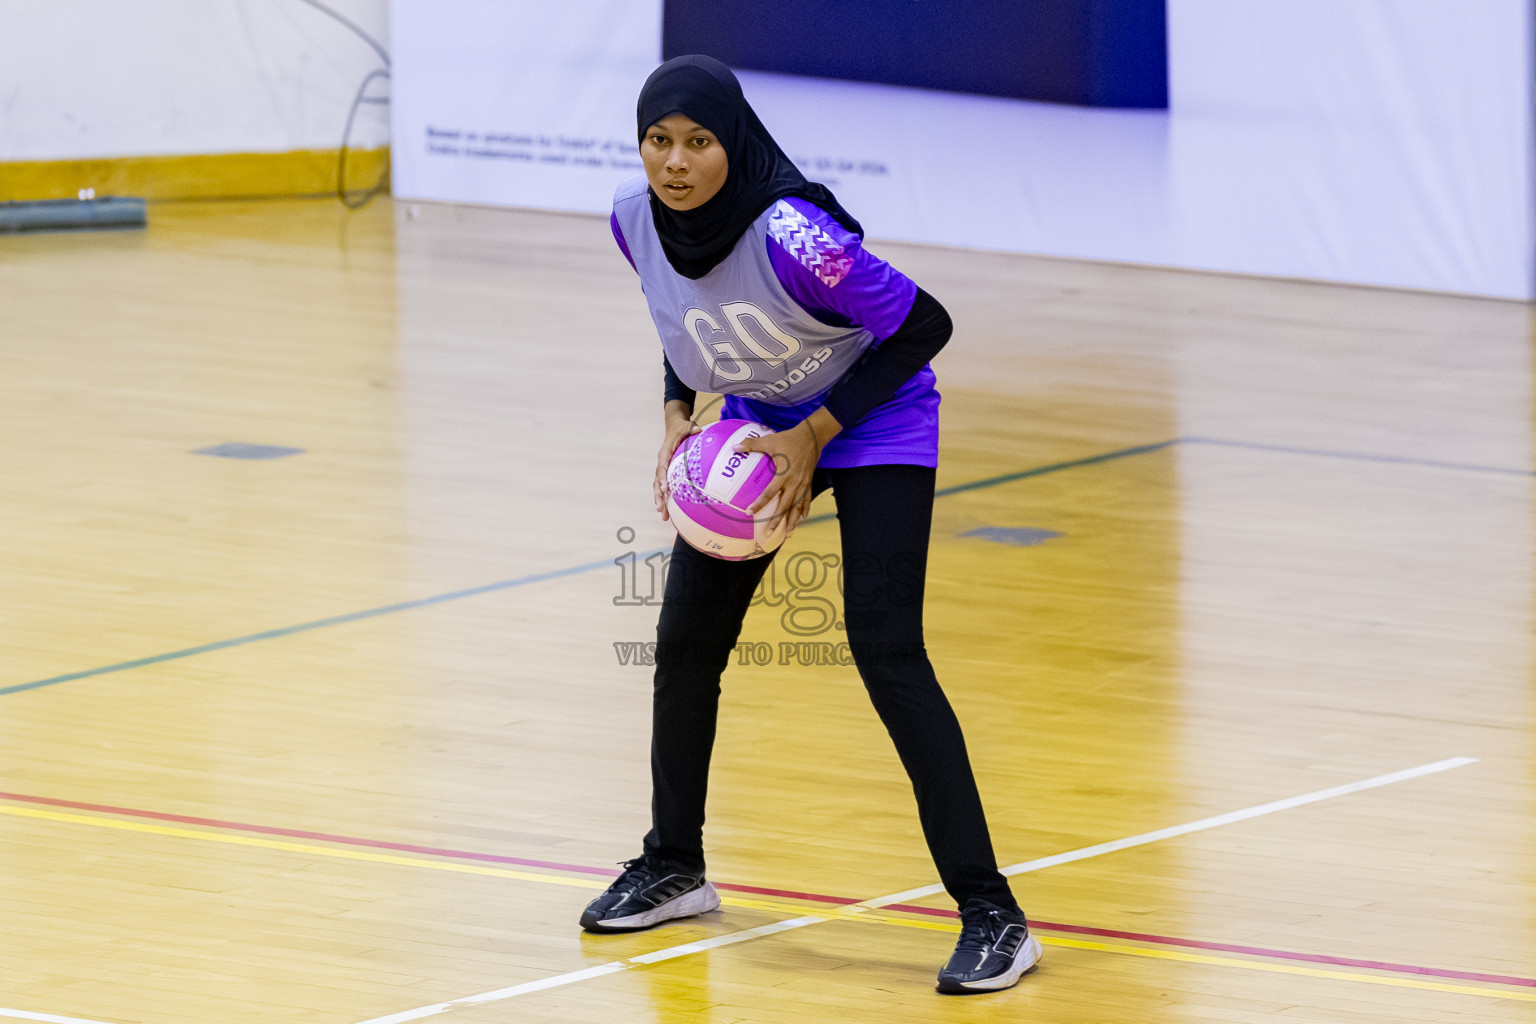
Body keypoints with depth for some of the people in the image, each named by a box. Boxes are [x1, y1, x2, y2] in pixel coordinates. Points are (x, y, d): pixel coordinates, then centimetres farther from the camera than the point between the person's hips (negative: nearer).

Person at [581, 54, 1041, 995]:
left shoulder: (788, 234, -35)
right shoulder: (638, 220, -15)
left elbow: (923, 325, -24)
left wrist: (816, 434, -24)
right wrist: (677, 414, -6)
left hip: (875, 428, -7)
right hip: (756, 424, 7)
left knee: (886, 652, -18)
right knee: (686, 639, 7)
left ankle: (993, 916, -16)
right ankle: (674, 868, 29)